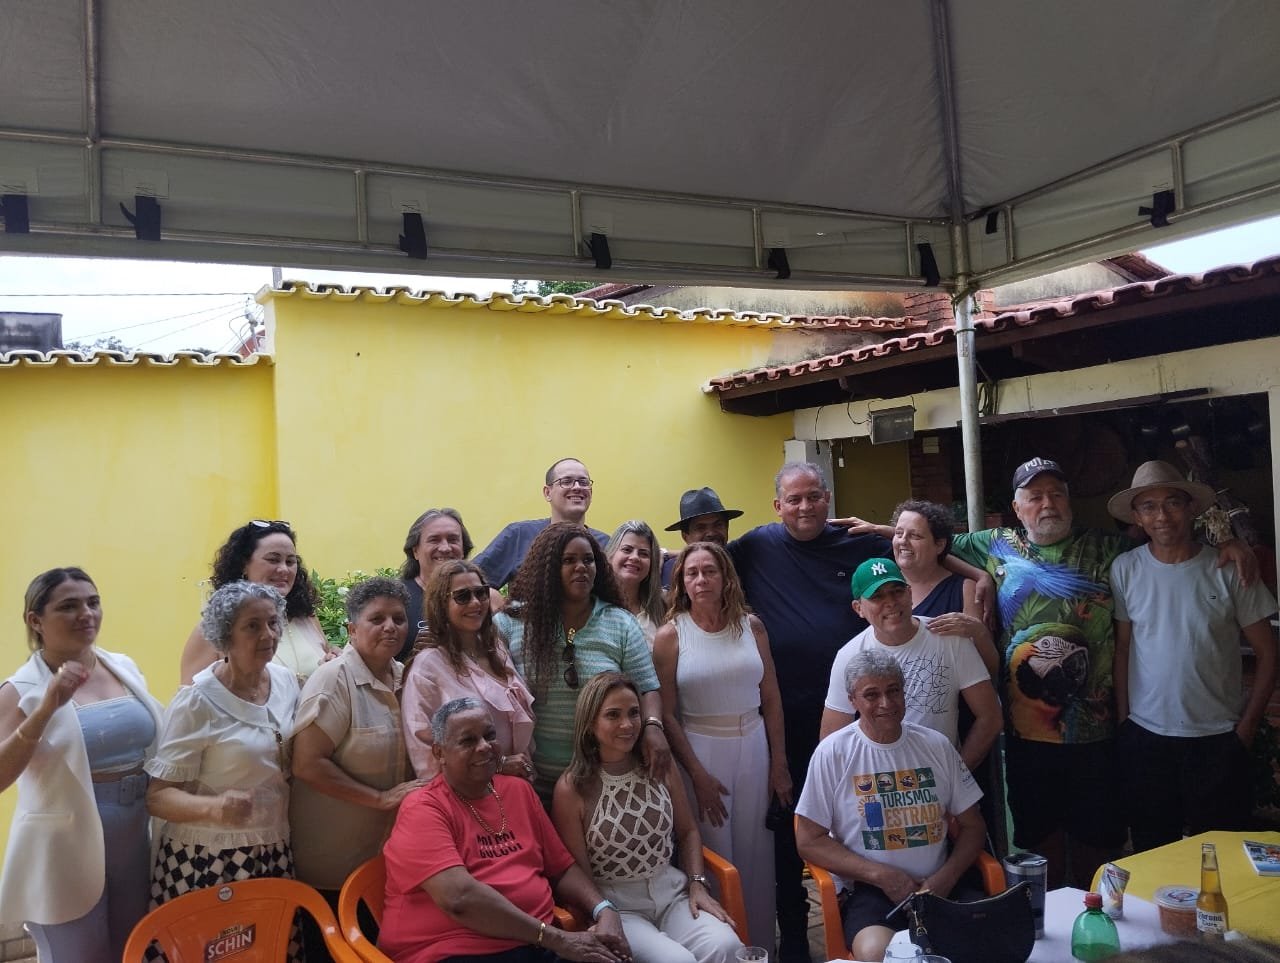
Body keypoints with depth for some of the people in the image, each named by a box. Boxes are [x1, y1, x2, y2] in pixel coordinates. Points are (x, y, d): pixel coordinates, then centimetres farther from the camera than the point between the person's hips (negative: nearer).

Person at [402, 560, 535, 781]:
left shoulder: (497, 648, 7)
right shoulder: (427, 665, -12)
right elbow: (426, 744, -14)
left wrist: (525, 769, 3)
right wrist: (498, 765, -12)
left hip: (517, 780, 5)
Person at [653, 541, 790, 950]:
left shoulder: (751, 625, 1)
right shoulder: (670, 635, -7)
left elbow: (771, 698, 5)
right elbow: (666, 715, -7)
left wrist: (779, 763, 4)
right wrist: (697, 774, -10)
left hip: (753, 747, 3)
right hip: (700, 750, -3)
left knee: (756, 854, 10)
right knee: (714, 857, 6)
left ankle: (760, 944, 29)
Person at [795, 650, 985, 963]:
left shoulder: (936, 745, 8)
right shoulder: (833, 752, -3)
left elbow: (972, 826, 13)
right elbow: (810, 841, -2)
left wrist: (945, 877, -6)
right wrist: (881, 875, -12)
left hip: (940, 885, 4)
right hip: (870, 889, -3)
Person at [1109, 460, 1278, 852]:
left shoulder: (1228, 569, -5)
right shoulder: (1125, 570, -3)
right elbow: (1122, 649, 3)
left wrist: (1246, 727, -2)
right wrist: (1122, 719, 1)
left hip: (1218, 739, -1)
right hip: (1144, 738, 1)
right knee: (1152, 855, 13)